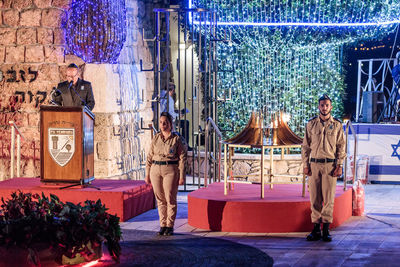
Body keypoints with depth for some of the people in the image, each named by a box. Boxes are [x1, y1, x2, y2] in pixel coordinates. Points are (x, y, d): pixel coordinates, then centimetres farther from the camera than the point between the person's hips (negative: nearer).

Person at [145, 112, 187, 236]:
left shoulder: (177, 139, -2)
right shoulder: (155, 138, 9)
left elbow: (182, 158, -3)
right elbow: (150, 157, 12)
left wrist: (182, 176, -8)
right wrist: (147, 174, 8)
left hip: (171, 170, -4)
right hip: (156, 170, 4)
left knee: (170, 199, -3)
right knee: (160, 199, 6)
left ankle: (170, 226, 4)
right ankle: (162, 225, 13)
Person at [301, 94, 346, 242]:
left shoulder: (337, 125, 5)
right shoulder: (311, 124, 8)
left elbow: (341, 147, 4)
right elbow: (305, 146, 10)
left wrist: (339, 166, -4)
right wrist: (305, 165, 3)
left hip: (330, 164, -2)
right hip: (314, 164, 2)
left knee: (328, 198, -3)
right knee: (315, 198, 2)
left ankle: (326, 229, 2)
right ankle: (316, 228, 8)